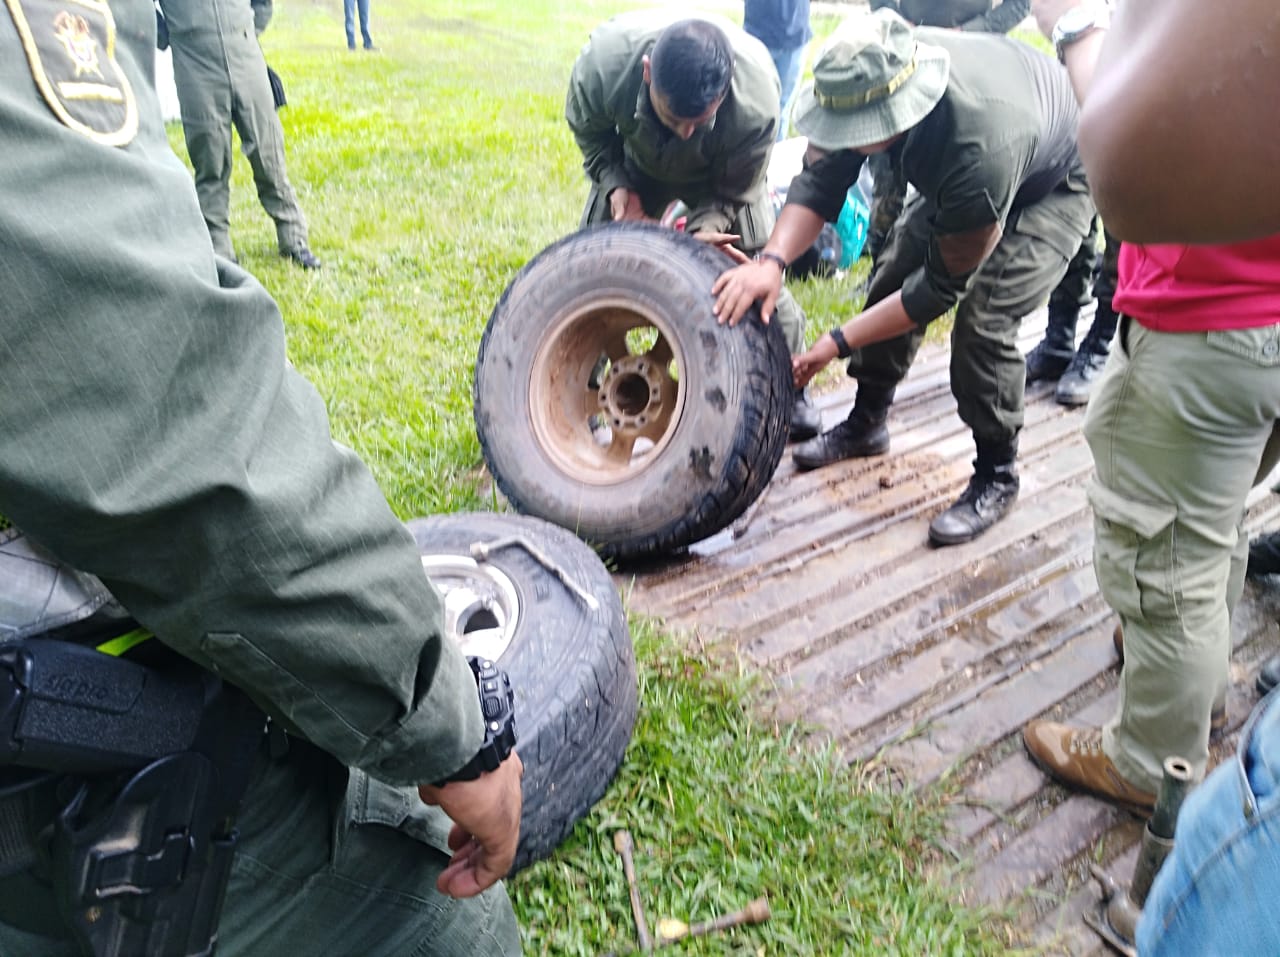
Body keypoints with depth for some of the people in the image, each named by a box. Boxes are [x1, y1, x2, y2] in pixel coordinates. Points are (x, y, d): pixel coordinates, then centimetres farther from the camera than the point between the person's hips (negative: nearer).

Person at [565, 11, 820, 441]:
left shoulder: (756, 100, -40)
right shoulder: (603, 61, -38)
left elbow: (732, 191, -22)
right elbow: (588, 132, -14)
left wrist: (706, 226, -41)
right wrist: (617, 187, -27)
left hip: (717, 176, -1)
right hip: (633, 167, 1)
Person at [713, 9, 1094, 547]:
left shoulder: (980, 148, -45)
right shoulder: (873, 81, -29)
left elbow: (943, 285, -33)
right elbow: (819, 179, -20)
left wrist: (838, 343, -31)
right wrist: (771, 260, -38)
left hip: (1054, 183, -7)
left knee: (984, 316, -22)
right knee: (892, 279, 3)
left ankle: (996, 480, -3)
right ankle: (865, 424, 22)